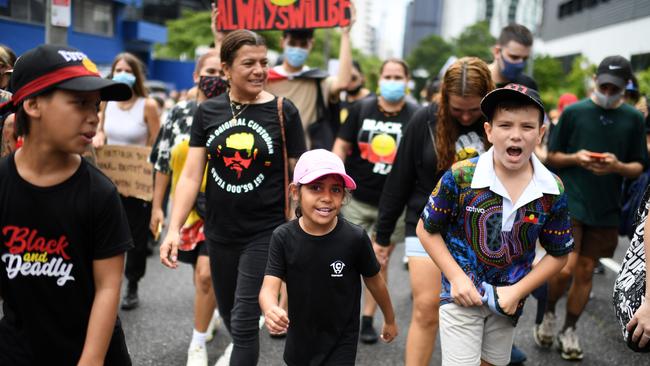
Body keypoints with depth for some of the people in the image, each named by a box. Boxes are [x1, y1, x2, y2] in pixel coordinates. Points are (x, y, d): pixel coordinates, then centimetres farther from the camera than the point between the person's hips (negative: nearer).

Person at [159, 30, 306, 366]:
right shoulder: (207, 112, 1)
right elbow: (191, 175, -1)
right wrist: (174, 228, -9)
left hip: (266, 232, -3)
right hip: (219, 232, 4)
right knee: (229, 315, 18)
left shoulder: (283, 112, -7)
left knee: (244, 322, -4)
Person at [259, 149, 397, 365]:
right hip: (299, 341, 3)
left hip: (341, 345, -2)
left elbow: (374, 281, -3)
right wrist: (271, 310, -44)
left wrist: (390, 320, 12)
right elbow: (270, 287, -21)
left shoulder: (355, 238, -19)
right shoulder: (283, 237, -14)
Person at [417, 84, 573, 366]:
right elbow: (426, 230, -7)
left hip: (508, 299, 3)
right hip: (462, 295, -3)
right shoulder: (460, 177, -18)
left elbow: (558, 254, 1)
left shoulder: (553, 191, -10)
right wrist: (457, 278, -15)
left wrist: (518, 291, -9)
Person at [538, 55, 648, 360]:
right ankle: (548, 312, 18)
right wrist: (575, 158, -17)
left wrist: (617, 166, -15)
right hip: (569, 202, -2)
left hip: (606, 209, 2)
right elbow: (551, 157, 3)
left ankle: (569, 330, 27)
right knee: (564, 269, -12)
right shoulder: (573, 112, -3)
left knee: (585, 271, 9)